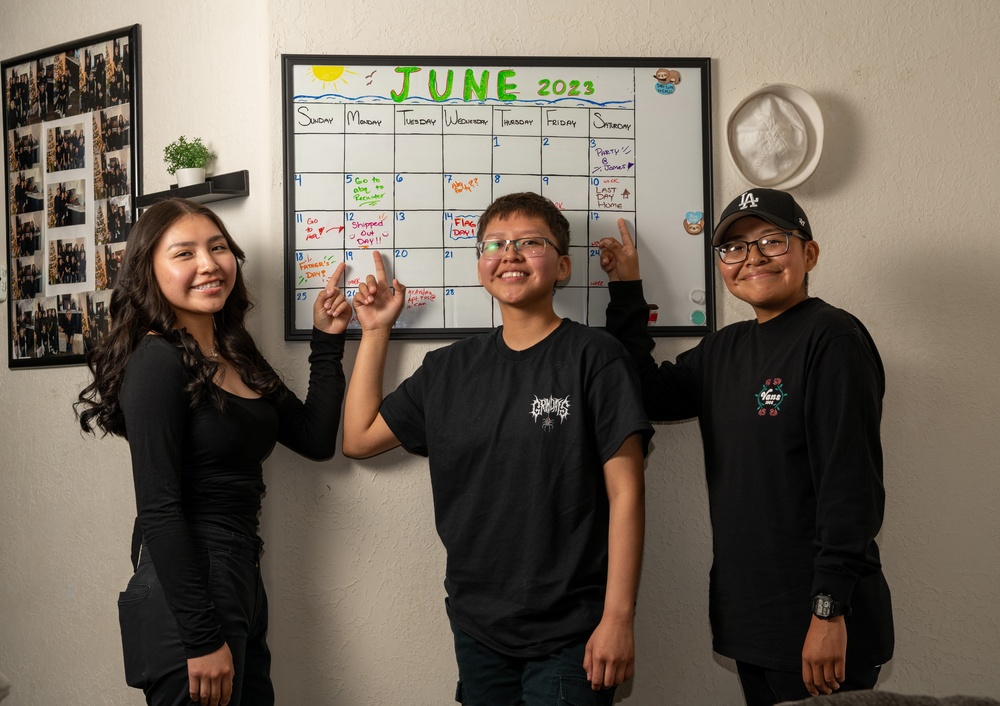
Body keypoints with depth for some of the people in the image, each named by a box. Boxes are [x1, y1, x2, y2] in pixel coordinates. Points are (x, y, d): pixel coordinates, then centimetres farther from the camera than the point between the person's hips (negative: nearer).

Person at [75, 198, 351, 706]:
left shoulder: (236, 356, 11)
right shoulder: (156, 360, -14)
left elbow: (316, 439, 13)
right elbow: (158, 509, -18)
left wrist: (327, 341, 8)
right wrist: (202, 638, -19)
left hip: (242, 583, 8)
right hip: (183, 593, -8)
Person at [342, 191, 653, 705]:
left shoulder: (594, 358, -7)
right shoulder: (448, 368, 9)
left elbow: (624, 493, -9)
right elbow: (359, 438, 14)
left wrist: (618, 617, -13)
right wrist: (375, 331, 11)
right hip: (477, 628, 5)